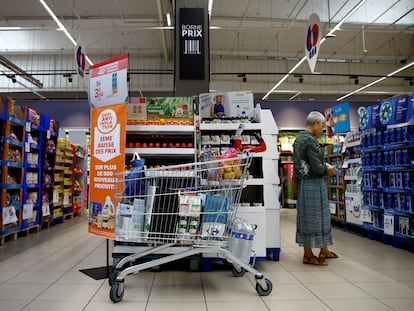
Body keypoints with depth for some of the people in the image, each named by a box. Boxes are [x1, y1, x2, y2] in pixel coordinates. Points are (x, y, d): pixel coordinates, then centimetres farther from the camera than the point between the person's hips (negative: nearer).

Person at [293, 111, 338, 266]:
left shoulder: (299, 138, 11)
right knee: (312, 218, 0)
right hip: (314, 184, -10)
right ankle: (308, 255, 12)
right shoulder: (310, 140, -19)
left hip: (304, 182, 10)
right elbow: (317, 167, -21)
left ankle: (324, 250, 30)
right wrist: (328, 169, -1)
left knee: (322, 216, 18)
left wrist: (324, 166, 11)